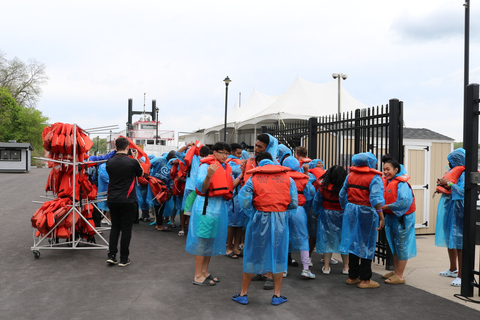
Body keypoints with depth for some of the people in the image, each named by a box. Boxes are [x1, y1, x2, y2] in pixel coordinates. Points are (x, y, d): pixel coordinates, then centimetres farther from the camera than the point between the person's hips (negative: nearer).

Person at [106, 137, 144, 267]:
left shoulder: (110, 162, -1)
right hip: (128, 201, -4)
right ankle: (124, 259, 12)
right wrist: (135, 158, 9)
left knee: (115, 227, 17)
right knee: (126, 229, 5)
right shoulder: (132, 162, -12)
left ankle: (111, 256, 15)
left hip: (112, 200, 4)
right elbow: (141, 173, 7)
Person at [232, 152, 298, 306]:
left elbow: (244, 203, -12)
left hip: (260, 218, -1)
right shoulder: (287, 177, 3)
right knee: (278, 255, 13)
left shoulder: (253, 178, -3)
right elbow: (294, 203, -1)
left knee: (252, 255, 11)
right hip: (280, 219, 1)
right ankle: (277, 295, 21)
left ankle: (243, 294, 21)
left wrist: (252, 215, 4)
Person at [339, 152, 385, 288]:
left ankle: (352, 277, 24)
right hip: (366, 212, -6)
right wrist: (381, 216, -23)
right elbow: (376, 198, -23)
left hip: (351, 210, 6)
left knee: (353, 243, 15)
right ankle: (365, 280, 11)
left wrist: (346, 208, 25)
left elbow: (342, 195, 13)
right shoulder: (375, 177, -10)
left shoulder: (351, 175, 8)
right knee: (366, 245, 4)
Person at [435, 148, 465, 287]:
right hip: (448, 209, 10)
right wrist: (442, 186, 7)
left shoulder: (464, 174, -13)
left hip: (457, 211, -10)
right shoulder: (452, 172, 15)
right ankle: (453, 270, 31)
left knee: (458, 242, -7)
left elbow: (462, 191, -26)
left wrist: (448, 183, -18)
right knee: (449, 240, 17)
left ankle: (461, 275, -2)